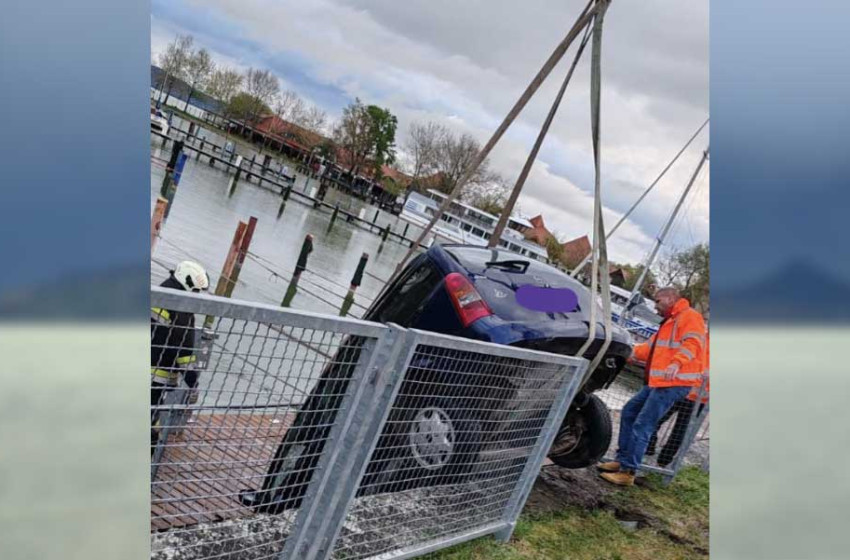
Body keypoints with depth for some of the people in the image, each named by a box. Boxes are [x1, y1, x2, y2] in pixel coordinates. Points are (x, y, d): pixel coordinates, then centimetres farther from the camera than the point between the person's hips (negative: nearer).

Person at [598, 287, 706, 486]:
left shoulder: (690, 316, -5)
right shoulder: (669, 322, 27)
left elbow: (692, 343, -22)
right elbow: (651, 348, 27)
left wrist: (676, 363, -36)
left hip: (675, 383, -11)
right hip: (658, 382, 11)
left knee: (642, 425, -13)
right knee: (629, 412, 14)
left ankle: (628, 472, -11)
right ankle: (622, 460, 19)